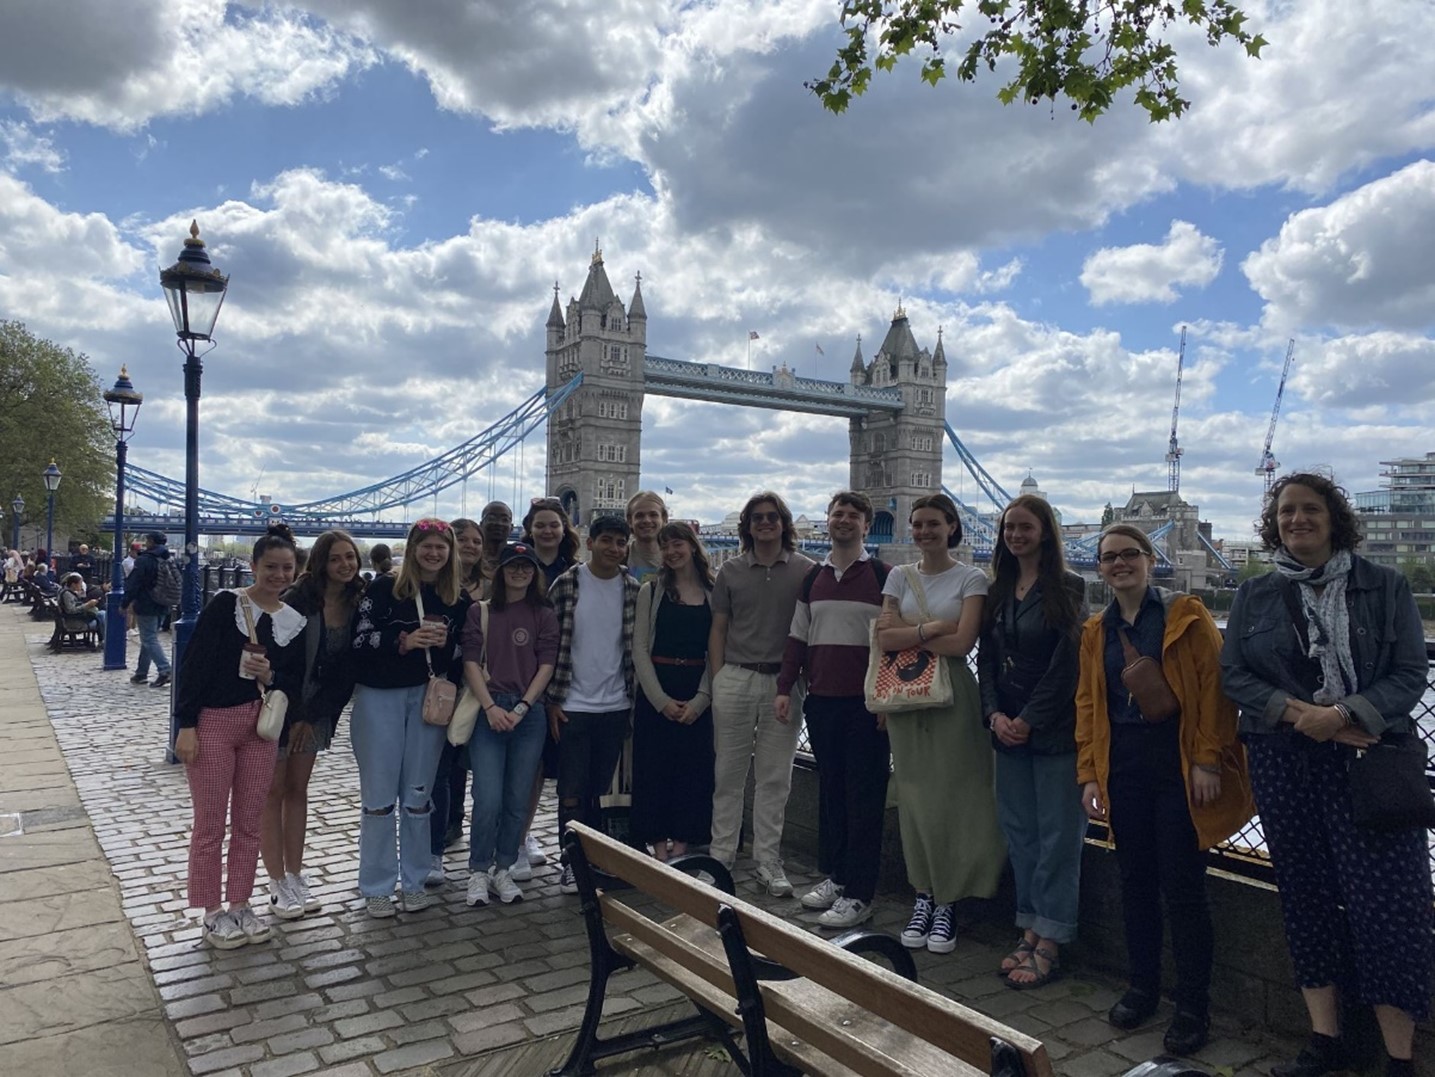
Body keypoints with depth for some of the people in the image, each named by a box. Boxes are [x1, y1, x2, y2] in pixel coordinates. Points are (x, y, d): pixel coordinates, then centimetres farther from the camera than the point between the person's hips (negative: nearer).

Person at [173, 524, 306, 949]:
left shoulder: (296, 622, 4)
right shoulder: (225, 604, -9)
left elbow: (297, 684, 8)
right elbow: (194, 665, -10)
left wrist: (270, 676, -13)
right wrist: (186, 724, -13)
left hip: (261, 727, 4)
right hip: (212, 725, -4)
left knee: (249, 823, 12)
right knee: (210, 825, 6)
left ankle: (240, 906, 27)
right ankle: (212, 914, 20)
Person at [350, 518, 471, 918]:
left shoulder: (459, 599, 5)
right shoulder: (384, 588, -4)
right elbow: (360, 638, -12)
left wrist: (445, 643, -7)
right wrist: (405, 640, -22)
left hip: (428, 696, 3)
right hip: (379, 696, -2)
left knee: (418, 794, 10)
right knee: (380, 794, 4)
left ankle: (414, 881, 23)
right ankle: (377, 887, 17)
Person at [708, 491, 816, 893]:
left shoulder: (806, 570, 2)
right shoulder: (731, 571, 7)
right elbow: (718, 629, 9)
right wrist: (717, 682, 2)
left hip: (783, 683, -1)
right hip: (736, 679, 1)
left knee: (775, 777, 6)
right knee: (728, 773, 6)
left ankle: (768, 862, 17)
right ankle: (720, 856, 16)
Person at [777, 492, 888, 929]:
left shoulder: (882, 576, -3)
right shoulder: (813, 578, 13)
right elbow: (798, 637, 15)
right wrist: (785, 688, 9)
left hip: (866, 704, -5)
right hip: (821, 701, 5)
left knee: (864, 798, 0)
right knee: (829, 791, 13)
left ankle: (859, 894, 7)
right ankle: (833, 876, 25)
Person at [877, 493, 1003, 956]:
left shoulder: (971, 579, -1)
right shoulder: (899, 577, 10)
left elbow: (962, 643, -13)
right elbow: (884, 639, -2)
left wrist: (905, 633, -7)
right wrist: (930, 628, -13)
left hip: (951, 696, -3)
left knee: (950, 796, -2)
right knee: (913, 797, 7)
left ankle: (947, 903, 11)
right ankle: (923, 896, 19)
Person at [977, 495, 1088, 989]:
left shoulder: (1068, 589, -6)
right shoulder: (998, 593, 12)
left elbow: (1066, 665, -12)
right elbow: (986, 660, 10)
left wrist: (1028, 720, -14)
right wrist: (994, 715, -4)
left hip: (1054, 730, -6)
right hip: (1008, 727, 6)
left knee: (1057, 834, 0)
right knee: (1018, 831, 11)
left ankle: (1049, 946, 7)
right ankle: (1030, 931, 21)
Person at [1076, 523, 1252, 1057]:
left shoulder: (1187, 616, -3)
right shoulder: (1096, 631, 10)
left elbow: (1213, 688, -8)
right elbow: (1088, 704, 10)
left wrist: (1208, 759, -14)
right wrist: (1089, 774, 6)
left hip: (1179, 764, -4)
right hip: (1123, 766, 4)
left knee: (1182, 887, 0)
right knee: (1135, 880, 12)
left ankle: (1193, 1006, 15)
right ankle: (1142, 986, 28)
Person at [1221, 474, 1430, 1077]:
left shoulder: (1385, 588, 3)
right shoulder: (1254, 596, 8)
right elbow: (1232, 674, 3)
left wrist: (1342, 715, -17)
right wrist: (1297, 712, -12)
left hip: (1368, 756, -2)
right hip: (1284, 764, 2)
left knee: (1385, 903, -5)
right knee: (1306, 900, 8)